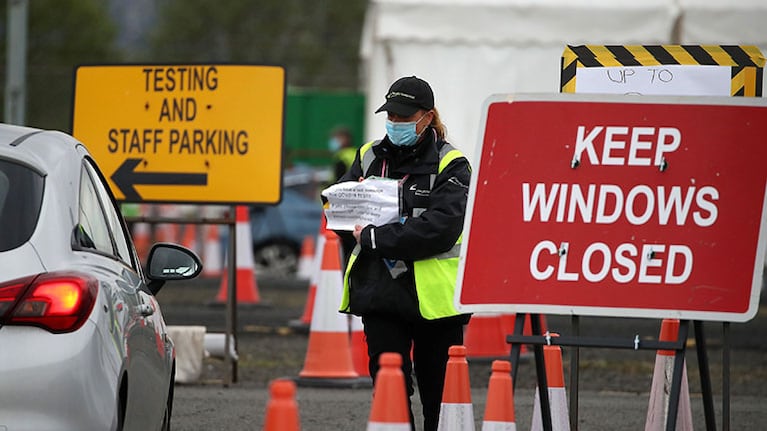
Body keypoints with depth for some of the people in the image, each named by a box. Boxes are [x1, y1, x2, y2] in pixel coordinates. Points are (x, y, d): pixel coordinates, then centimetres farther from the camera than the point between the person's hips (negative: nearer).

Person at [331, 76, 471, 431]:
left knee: (438, 393, 6)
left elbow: (440, 228, -19)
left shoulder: (450, 165, -6)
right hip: (380, 292, 4)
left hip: (433, 296, -4)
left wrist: (374, 238, -19)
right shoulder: (370, 156, 11)